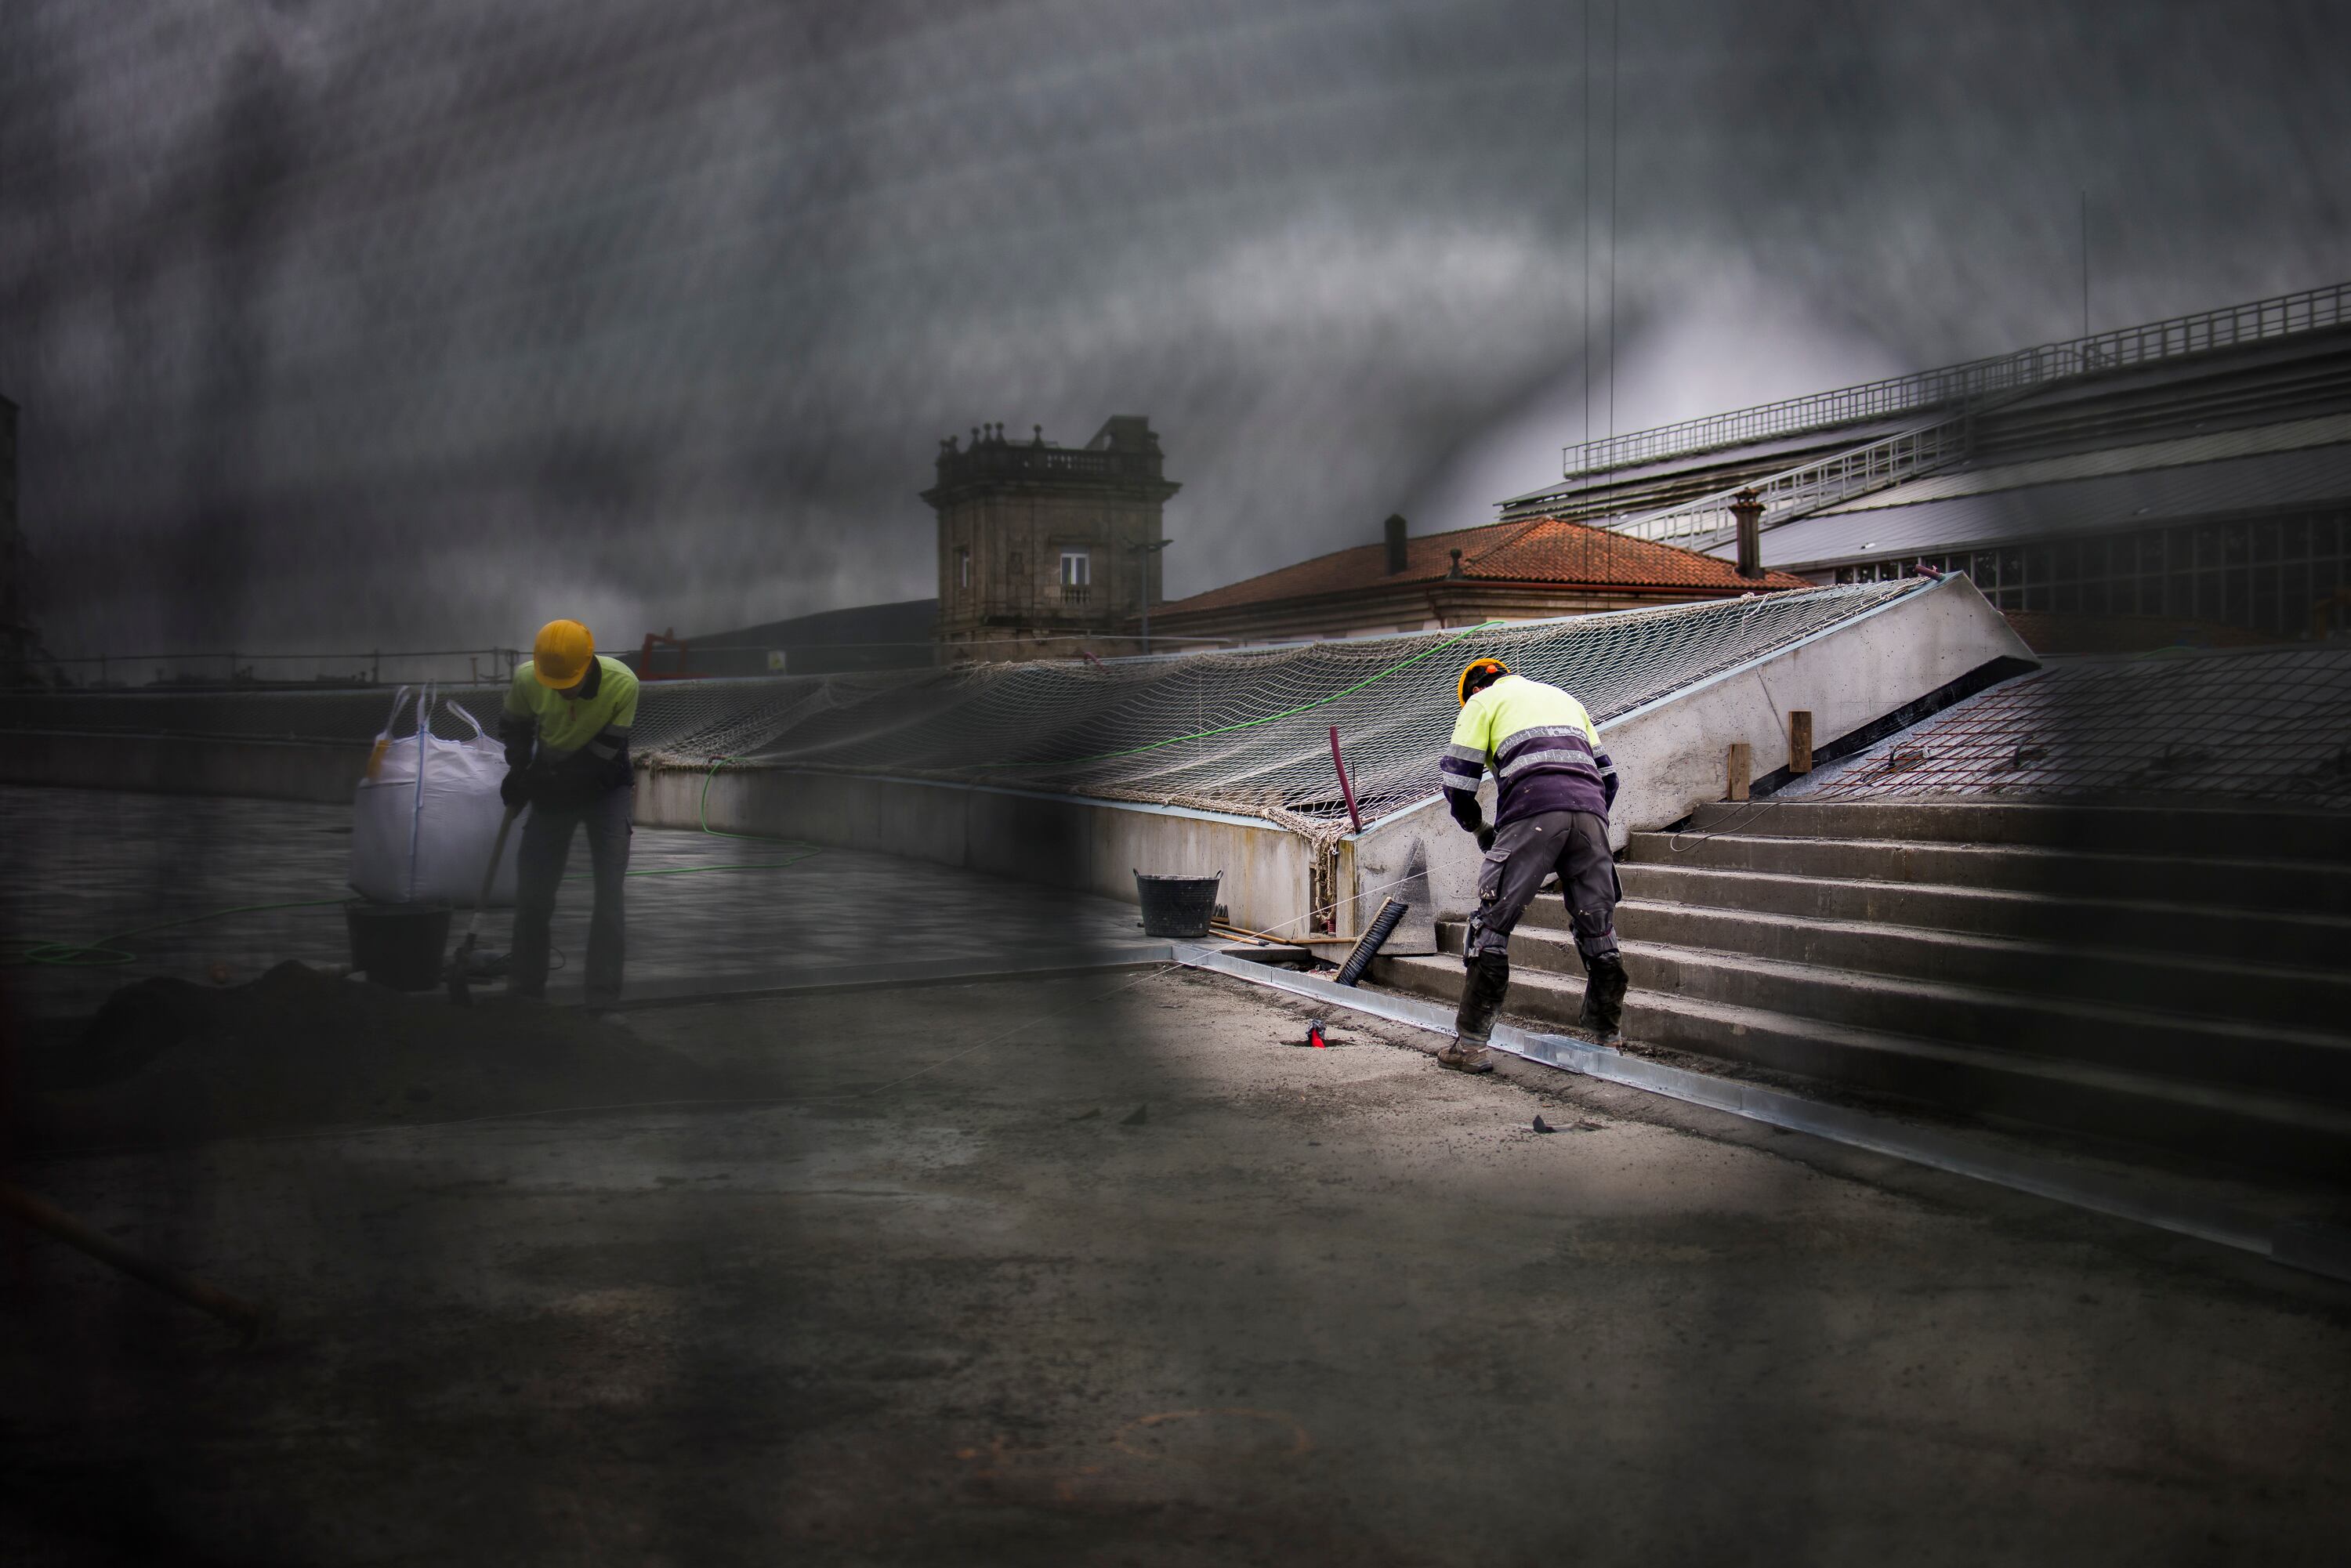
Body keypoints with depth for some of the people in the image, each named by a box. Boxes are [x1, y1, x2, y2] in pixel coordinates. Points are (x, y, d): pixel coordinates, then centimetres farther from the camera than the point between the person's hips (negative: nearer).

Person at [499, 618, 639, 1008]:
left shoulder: (623, 684, -29)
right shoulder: (526, 679, -21)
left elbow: (600, 756, -24)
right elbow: (515, 728, 1)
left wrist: (537, 780, -24)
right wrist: (520, 775, -14)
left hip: (607, 789, -2)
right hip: (551, 787, 3)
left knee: (610, 894, -10)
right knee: (532, 892, 6)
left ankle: (604, 997, -3)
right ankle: (524, 990, 21)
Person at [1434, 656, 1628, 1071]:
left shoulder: (1483, 700, 19)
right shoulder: (1564, 697, 34)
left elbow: (1456, 778, 10)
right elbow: (1607, 775, 28)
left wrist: (1479, 829, 26)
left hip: (1532, 812, -5)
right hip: (1590, 812, 5)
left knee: (1492, 924, -1)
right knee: (1598, 930, 13)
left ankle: (1470, 1045, -3)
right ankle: (1611, 1039, 20)